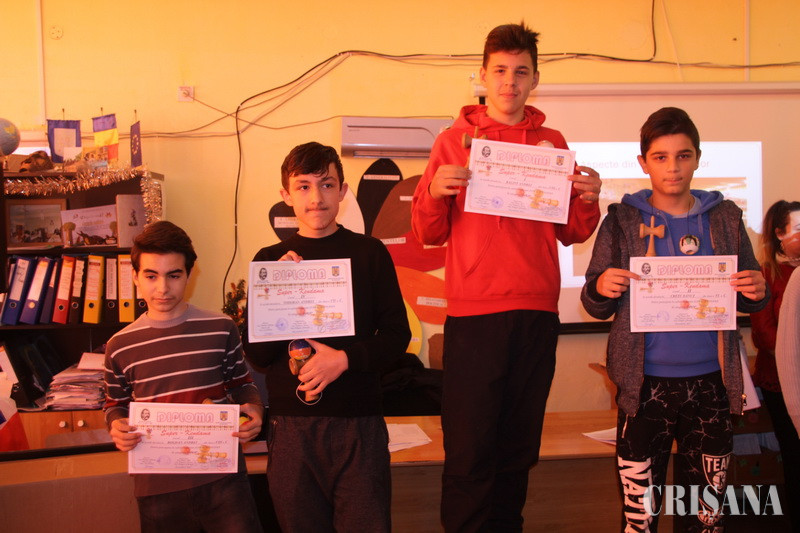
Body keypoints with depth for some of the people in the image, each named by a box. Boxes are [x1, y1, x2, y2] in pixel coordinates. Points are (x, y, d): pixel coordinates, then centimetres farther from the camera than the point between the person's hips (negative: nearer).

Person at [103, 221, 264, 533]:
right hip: (157, 486, 1)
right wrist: (117, 427, -5)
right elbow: (115, 404, 17)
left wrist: (254, 409, -7)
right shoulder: (120, 346, 4)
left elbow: (241, 383, 14)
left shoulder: (221, 329, 1)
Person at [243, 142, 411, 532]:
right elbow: (256, 354, 2)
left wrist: (345, 358, -13)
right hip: (291, 426, 1)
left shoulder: (369, 253, 4)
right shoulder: (269, 260, 6)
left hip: (358, 425, -1)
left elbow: (397, 334, 3)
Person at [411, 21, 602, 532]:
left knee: (520, 445, 10)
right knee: (469, 448, -3)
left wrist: (588, 200, -5)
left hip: (537, 314, 3)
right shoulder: (455, 140, 7)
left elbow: (570, 233, 14)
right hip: (473, 315, -2)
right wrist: (435, 192, -14)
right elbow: (429, 233, 5)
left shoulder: (552, 143, 13)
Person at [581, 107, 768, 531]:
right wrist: (601, 288, -19)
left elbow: (748, 299, 13)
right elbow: (595, 305, 3)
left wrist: (757, 293, -9)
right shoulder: (622, 222, 1)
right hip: (645, 384, -2)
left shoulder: (725, 218, 6)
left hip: (710, 383, 2)